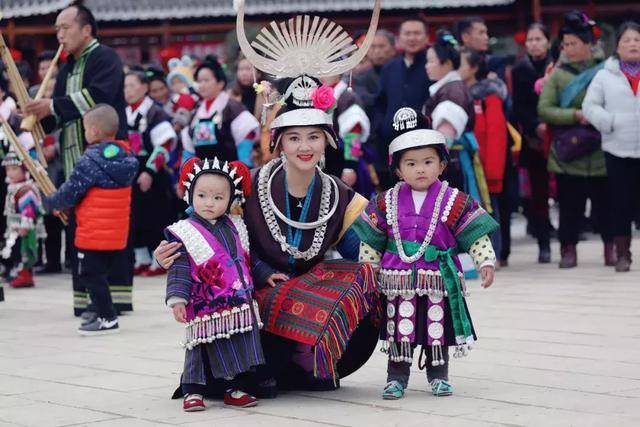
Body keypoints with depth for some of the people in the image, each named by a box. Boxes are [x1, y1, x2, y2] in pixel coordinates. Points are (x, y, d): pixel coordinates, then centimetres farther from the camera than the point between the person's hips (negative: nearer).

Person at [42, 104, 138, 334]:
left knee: (90, 274, 1)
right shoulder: (126, 156, 4)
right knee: (104, 273, 20)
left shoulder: (90, 160, -19)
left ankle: (107, 318, 2)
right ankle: (104, 313, 27)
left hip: (93, 233, -8)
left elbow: (69, 193, -15)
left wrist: (49, 203, 5)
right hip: (118, 234, 8)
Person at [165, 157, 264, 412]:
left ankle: (235, 389, 19)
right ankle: (193, 391, 9)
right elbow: (179, 270, -11)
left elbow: (249, 259, 23)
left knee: (242, 349, 8)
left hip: (241, 306, 5)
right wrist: (177, 298, -18)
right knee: (202, 350, 0)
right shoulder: (184, 233, -7)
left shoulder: (235, 227, 11)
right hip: (206, 309, -5)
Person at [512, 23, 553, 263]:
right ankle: (543, 245, 6)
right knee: (539, 193, 2)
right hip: (534, 141, 1)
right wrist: (536, 126, -16)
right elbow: (519, 107, 0)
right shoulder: (520, 70, 7)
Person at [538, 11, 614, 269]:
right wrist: (575, 115, -15)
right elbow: (544, 109, -5)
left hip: (601, 152, 0)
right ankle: (568, 249, 14)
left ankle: (611, 246, 21)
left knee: (605, 201, 6)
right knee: (569, 204, 4)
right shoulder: (558, 74, 2)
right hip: (568, 153, 0)